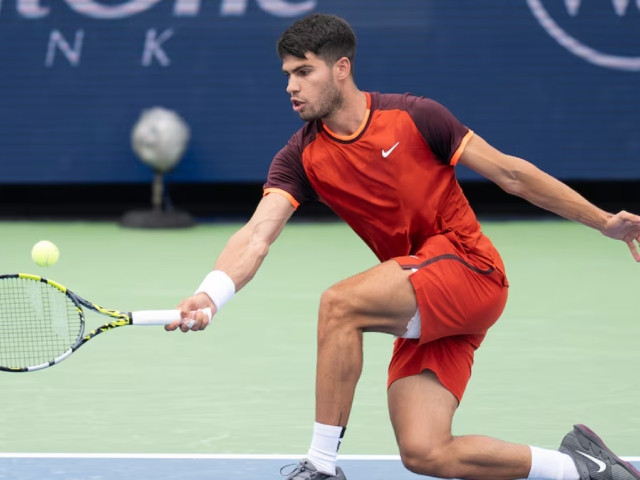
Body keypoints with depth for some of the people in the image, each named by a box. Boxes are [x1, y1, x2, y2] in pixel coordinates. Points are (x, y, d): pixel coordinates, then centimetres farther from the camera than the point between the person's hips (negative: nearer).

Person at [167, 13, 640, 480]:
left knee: (339, 303, -26)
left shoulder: (413, 117, -7)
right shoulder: (301, 158, 2)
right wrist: (209, 295, -32)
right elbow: (257, 236, -12)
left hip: (470, 270, -5)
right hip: (422, 311, 5)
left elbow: (509, 173, 0)